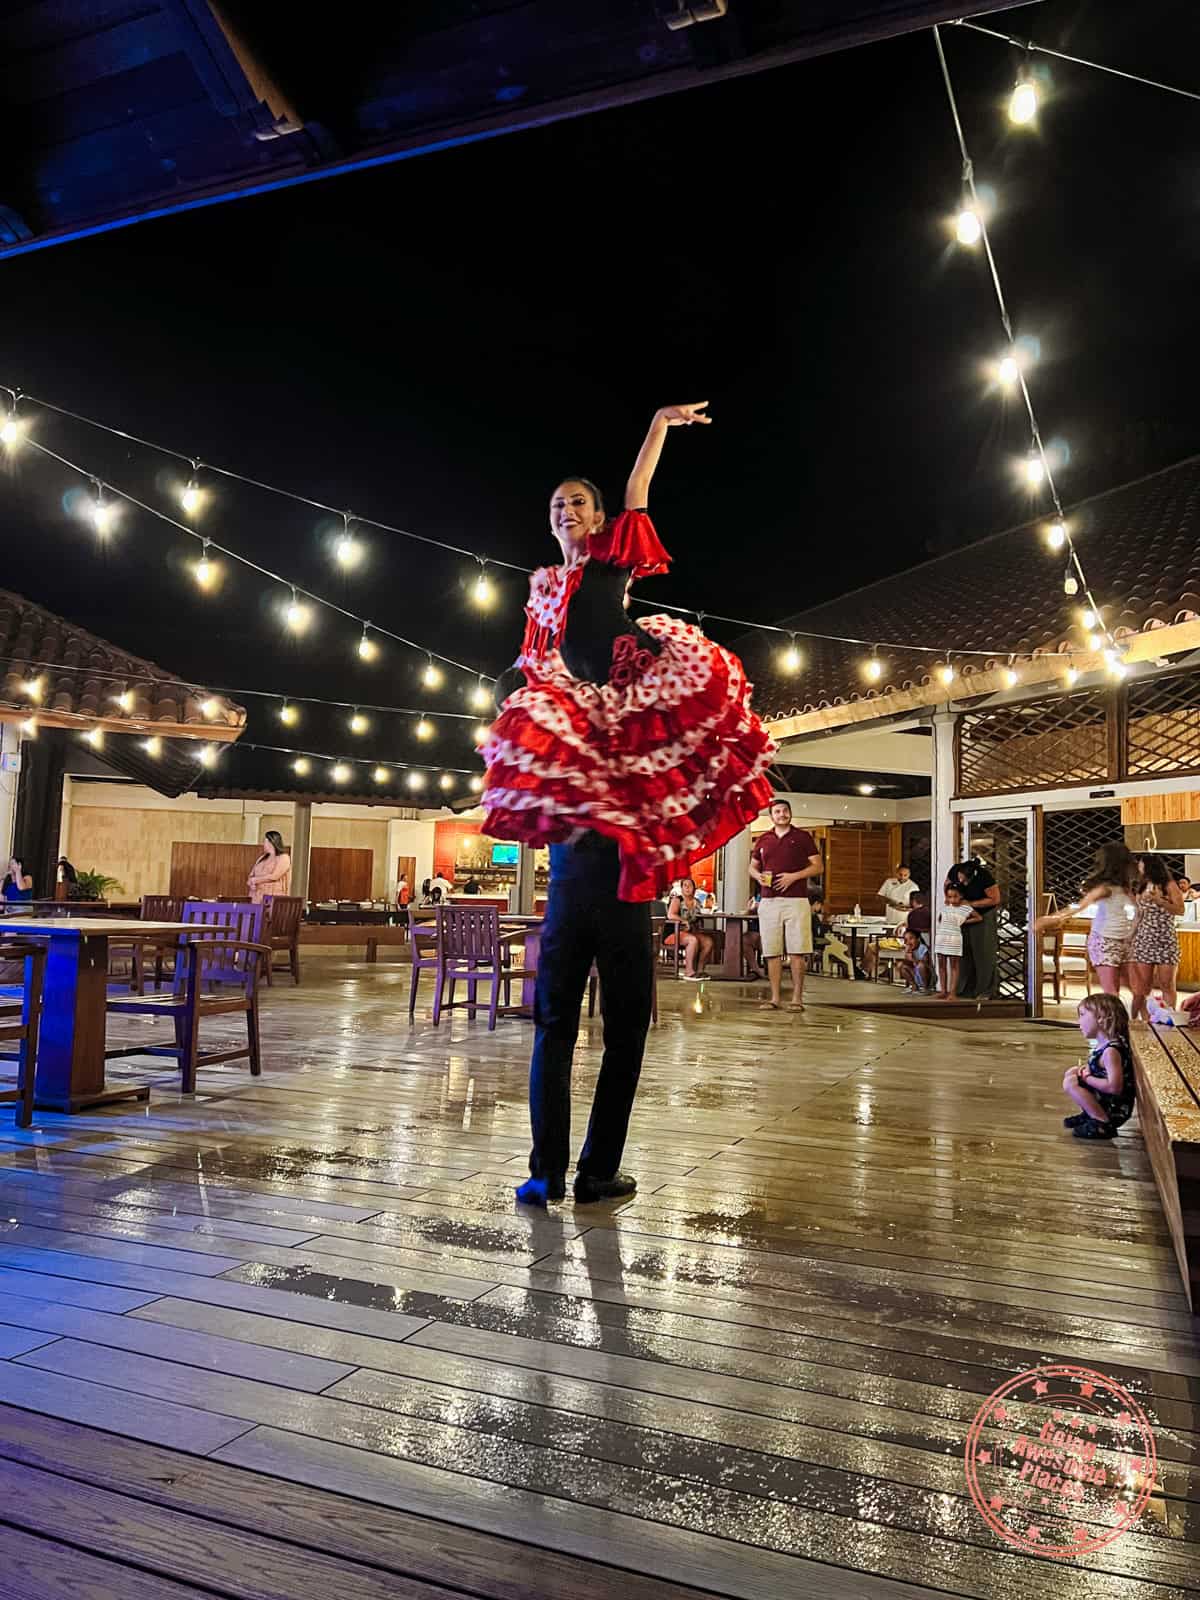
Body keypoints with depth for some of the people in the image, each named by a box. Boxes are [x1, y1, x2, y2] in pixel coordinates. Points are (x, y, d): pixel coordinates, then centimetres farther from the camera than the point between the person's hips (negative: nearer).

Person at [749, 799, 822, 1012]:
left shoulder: (803, 837, 5)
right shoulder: (764, 840, 14)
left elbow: (817, 867, 2)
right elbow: (752, 866, 22)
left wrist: (794, 876, -11)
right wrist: (758, 876, -1)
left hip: (796, 901, -3)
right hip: (768, 901, 3)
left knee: (796, 952, -4)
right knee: (771, 953, 2)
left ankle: (797, 998, 0)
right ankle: (775, 997, 8)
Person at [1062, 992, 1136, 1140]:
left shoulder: (1111, 1050, -24)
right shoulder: (1102, 1045, 6)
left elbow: (1114, 1087, -32)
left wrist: (1086, 1078, -20)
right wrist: (1084, 1072, -2)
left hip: (1116, 1110, -10)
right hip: (1103, 1101, 10)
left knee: (1070, 1082, -21)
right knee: (1072, 1072, 15)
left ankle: (1103, 1123, -17)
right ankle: (1088, 1115, 15)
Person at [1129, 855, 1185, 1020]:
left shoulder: (1169, 885, 0)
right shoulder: (1142, 888, 13)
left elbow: (1180, 910, -9)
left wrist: (1158, 900, -18)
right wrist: (1130, 938, 14)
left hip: (1166, 941, -3)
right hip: (1143, 940, 3)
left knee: (1167, 985, -3)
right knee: (1142, 987, -1)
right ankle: (1139, 1021, 2)